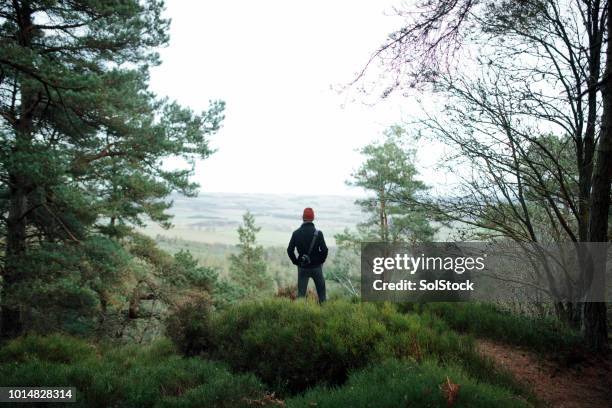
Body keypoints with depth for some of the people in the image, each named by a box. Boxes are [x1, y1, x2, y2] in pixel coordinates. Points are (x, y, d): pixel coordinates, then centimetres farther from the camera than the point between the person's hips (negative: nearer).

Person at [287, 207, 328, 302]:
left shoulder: (296, 233, -5)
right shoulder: (318, 233, -10)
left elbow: (290, 250, -5)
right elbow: (324, 250, -14)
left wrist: (296, 262, 6)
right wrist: (321, 261, 2)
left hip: (302, 267, 1)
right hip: (316, 267, -1)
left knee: (301, 293, 8)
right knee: (321, 293, 13)